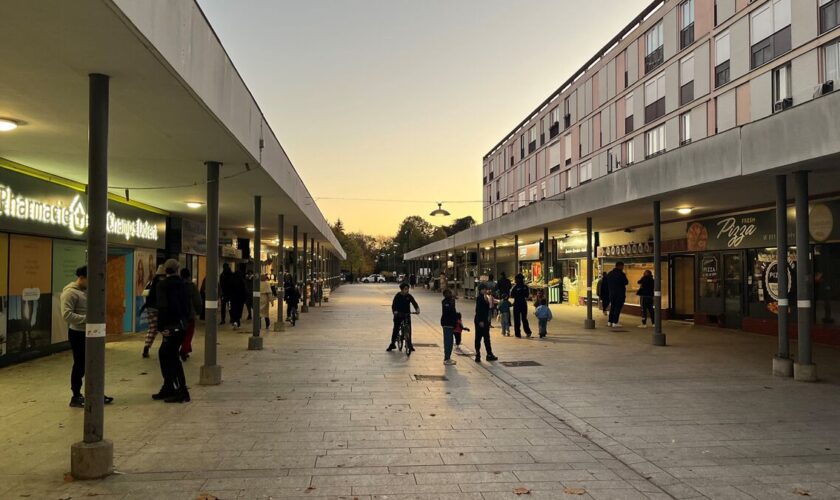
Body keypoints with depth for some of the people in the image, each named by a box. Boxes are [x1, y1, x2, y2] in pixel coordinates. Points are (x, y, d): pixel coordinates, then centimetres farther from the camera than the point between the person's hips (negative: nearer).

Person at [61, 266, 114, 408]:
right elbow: (66, 314, -25)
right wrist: (86, 318, -28)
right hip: (78, 334, -9)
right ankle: (76, 397, 13)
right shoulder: (70, 292, -16)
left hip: (89, 333, 9)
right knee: (80, 365, 1)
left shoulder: (86, 290, 12)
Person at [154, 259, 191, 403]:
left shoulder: (163, 284, -8)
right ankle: (168, 388, 22)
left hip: (172, 326, -7)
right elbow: (188, 305, 14)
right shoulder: (183, 284, 12)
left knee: (172, 357, -2)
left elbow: (162, 306, -17)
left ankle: (182, 392, -3)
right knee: (164, 353, 17)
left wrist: (162, 326, -14)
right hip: (182, 325, 7)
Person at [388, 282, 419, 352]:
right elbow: (394, 304, -16)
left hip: (407, 315, 2)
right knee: (395, 330, 0)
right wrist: (394, 311, -35)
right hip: (398, 315, -2)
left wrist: (417, 309, -28)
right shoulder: (398, 296, -8)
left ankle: (409, 345, 15)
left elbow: (414, 303, -8)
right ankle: (392, 344, 15)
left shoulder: (409, 296, -1)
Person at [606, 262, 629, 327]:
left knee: (612, 307, 15)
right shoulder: (621, 274, -13)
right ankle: (615, 322, -4)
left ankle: (609, 321, 14)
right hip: (620, 293, -6)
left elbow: (607, 283, 13)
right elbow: (626, 283, -8)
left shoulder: (609, 274, 8)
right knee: (618, 307, -1)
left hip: (611, 293, 6)